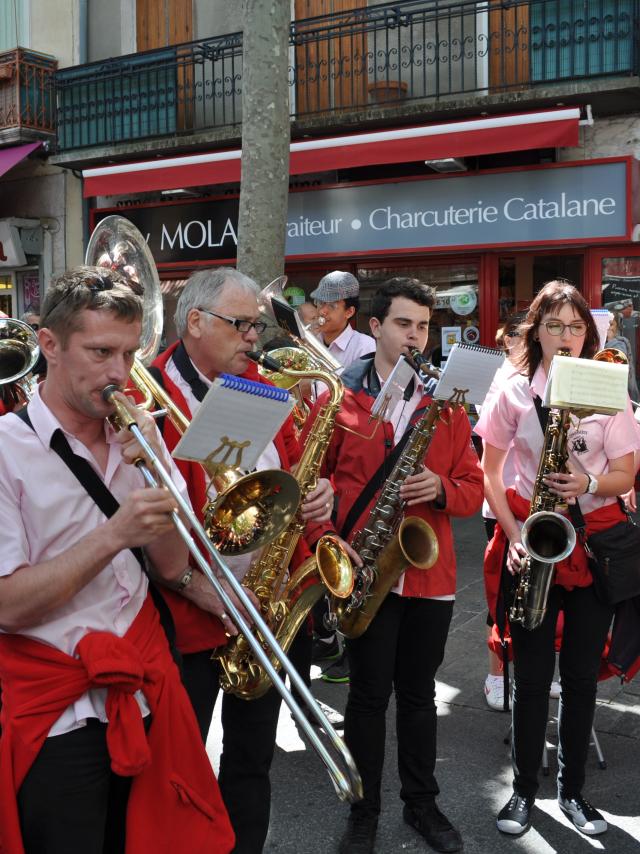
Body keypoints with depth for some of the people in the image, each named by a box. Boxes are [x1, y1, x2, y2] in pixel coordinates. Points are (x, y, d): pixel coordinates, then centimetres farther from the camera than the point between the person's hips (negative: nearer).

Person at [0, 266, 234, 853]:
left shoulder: (136, 439, 5)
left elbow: (172, 567, 1)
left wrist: (156, 469, -12)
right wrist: (113, 535, -24)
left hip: (144, 690, 5)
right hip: (56, 717, -5)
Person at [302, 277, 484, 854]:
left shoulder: (446, 404, 6)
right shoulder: (337, 400, -2)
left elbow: (473, 486, 6)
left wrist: (441, 490, -15)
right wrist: (329, 543, -14)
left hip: (431, 573, 3)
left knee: (419, 693, 16)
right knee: (369, 694, 8)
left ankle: (422, 802, 34)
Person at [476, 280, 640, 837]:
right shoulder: (513, 393, 1)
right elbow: (490, 473, 3)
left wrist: (588, 484, -19)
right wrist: (513, 534, -9)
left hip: (594, 540, 1)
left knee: (582, 674, 8)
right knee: (533, 673, 4)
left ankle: (573, 790, 24)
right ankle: (525, 788, 21)